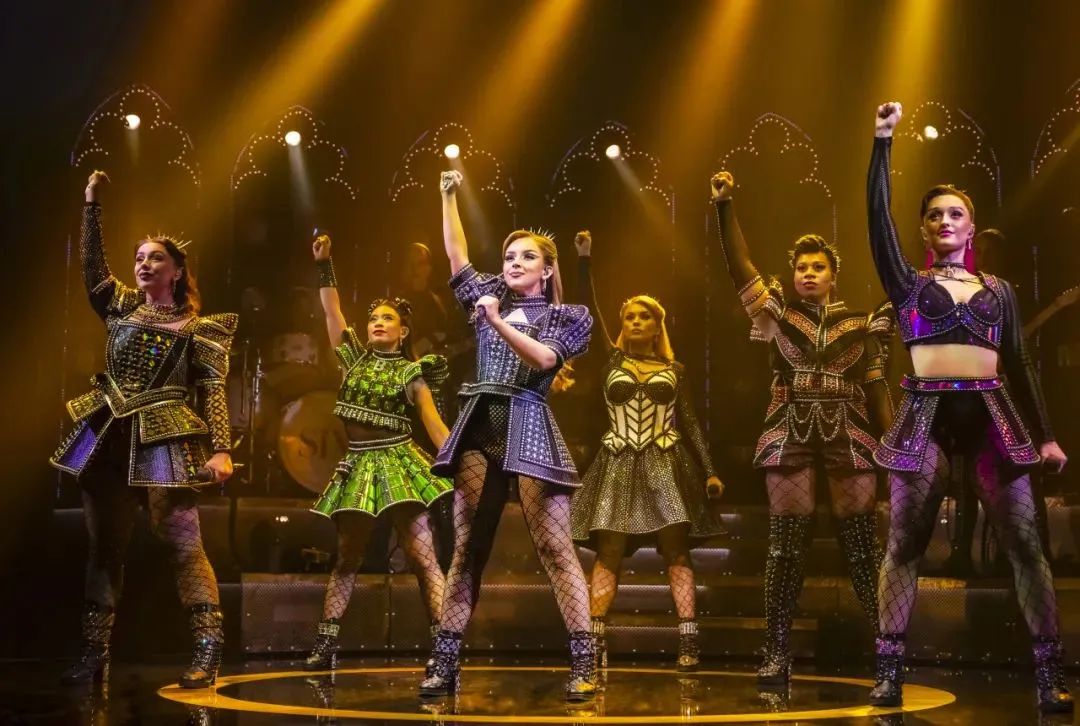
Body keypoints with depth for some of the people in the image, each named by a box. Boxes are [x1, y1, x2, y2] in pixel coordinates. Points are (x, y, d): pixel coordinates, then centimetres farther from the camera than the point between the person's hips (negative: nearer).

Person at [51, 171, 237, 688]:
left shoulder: (198, 328, 3)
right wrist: (91, 205, 3)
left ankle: (208, 651, -11)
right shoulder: (122, 308, 17)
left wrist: (221, 449, -14)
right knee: (104, 546, 5)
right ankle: (94, 655, 8)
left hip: (164, 440, -5)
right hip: (109, 436, 5)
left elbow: (213, 389, -4)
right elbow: (92, 267, 8)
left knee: (182, 543, -10)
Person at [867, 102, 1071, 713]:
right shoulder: (908, 283, 13)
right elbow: (878, 216, 1)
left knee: (1024, 543, -4)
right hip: (926, 417, -1)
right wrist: (883, 141, -4)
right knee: (904, 545, -3)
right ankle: (890, 672, 0)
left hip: (993, 413, 1)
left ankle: (1051, 675, 0)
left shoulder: (999, 290, 17)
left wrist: (1046, 434, 8)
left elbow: (1021, 364, 16)